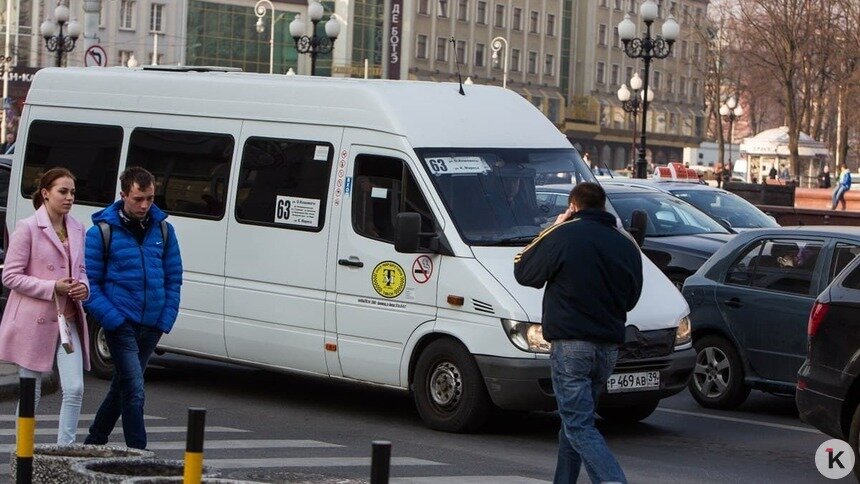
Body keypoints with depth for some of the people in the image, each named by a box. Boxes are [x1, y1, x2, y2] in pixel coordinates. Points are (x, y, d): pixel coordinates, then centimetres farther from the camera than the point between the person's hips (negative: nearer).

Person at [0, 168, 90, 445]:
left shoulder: (77, 230, 11)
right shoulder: (28, 228, -7)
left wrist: (83, 287, -1)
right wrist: (52, 287, -16)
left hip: (68, 320, 5)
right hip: (34, 321, -5)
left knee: (74, 389, -8)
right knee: (31, 394, 3)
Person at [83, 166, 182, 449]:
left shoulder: (163, 230, 7)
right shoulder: (102, 231, -5)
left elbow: (173, 279, 12)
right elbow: (89, 283, -5)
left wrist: (166, 320, 2)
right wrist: (113, 320, -14)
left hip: (152, 327, 5)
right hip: (121, 326, -5)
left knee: (122, 387, 16)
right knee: (134, 391, -13)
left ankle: (95, 442, 31)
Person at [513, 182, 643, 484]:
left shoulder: (563, 235, -8)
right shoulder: (626, 244, 10)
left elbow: (523, 272, 4)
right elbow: (631, 298, 19)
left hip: (571, 344, -6)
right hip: (609, 346, 7)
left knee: (579, 427, -9)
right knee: (575, 420, 20)